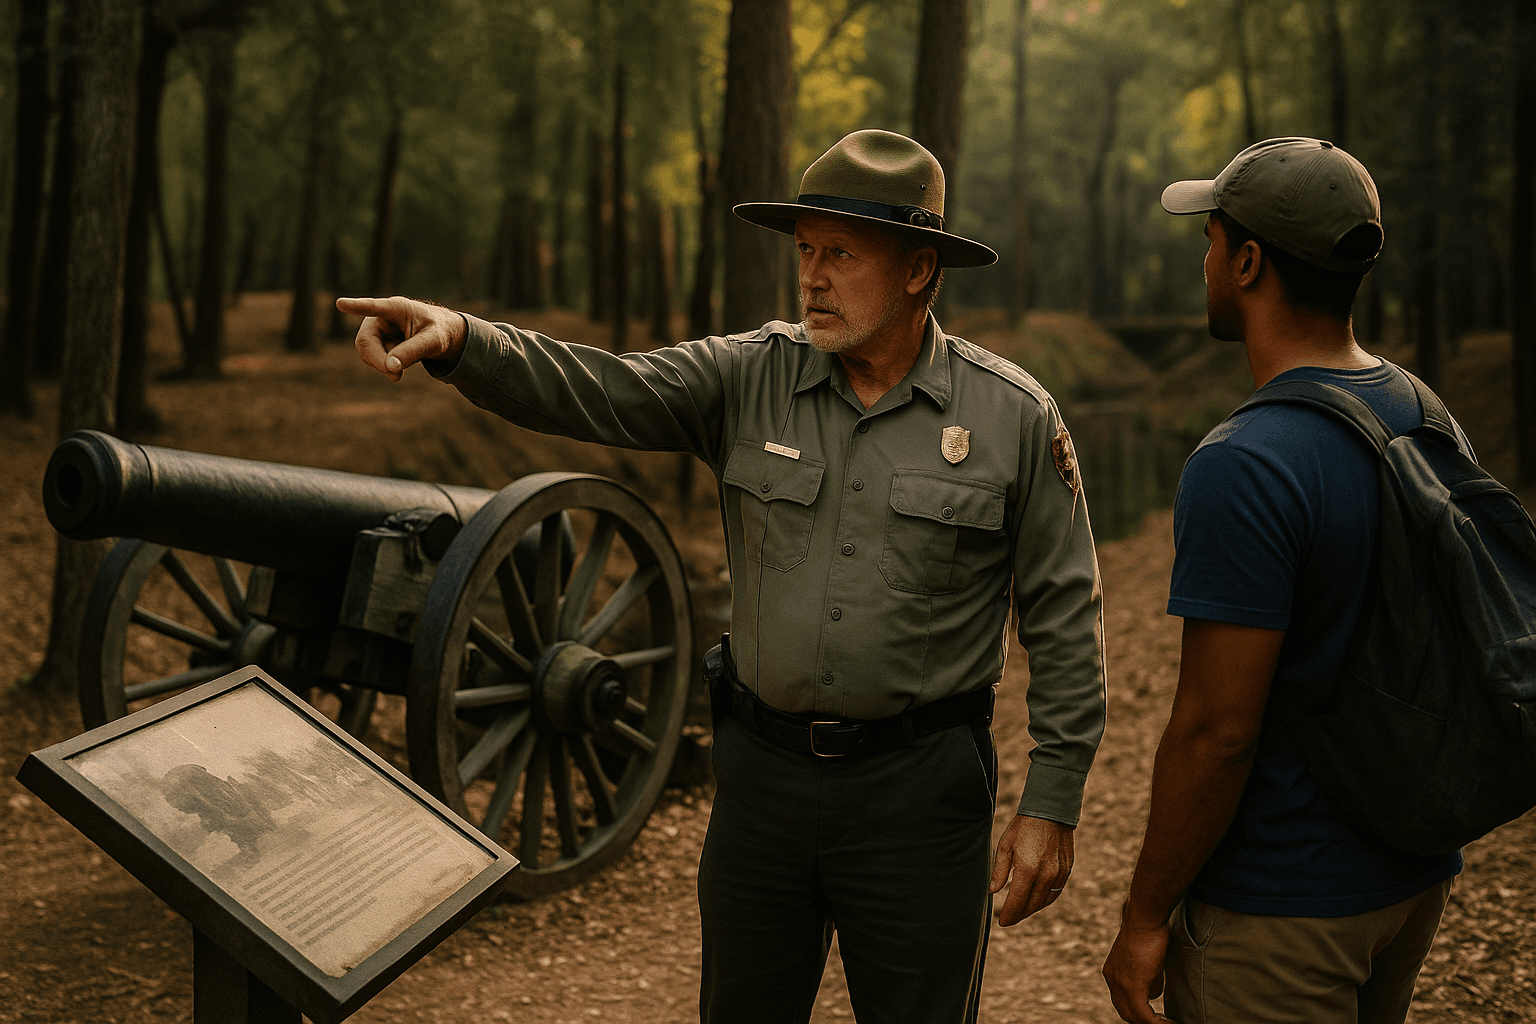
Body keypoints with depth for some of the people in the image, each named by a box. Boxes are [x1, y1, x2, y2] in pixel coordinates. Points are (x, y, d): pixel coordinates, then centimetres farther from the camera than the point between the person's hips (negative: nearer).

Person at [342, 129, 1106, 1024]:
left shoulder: (1015, 418, -6)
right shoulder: (752, 378, -1)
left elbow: (1065, 620, -4)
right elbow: (595, 391, -13)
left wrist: (1052, 807, -5)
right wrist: (458, 339, -31)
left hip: (919, 789, -3)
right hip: (762, 771, 3)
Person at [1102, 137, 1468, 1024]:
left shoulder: (1245, 466, -24)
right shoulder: (1431, 419, 2)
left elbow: (1216, 730, -24)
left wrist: (1146, 917, -13)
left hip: (1279, 908, -8)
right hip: (1419, 878, 8)